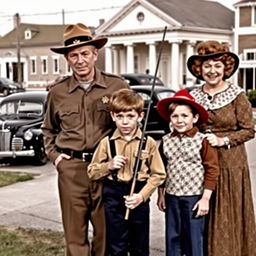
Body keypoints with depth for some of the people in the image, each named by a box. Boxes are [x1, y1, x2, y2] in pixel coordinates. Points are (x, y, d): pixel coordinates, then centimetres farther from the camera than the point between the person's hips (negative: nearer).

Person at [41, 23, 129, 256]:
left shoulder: (117, 86, -1)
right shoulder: (57, 92, 6)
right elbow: (49, 130, 23)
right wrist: (54, 154, 9)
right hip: (71, 169, 2)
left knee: (106, 231, 7)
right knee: (75, 231, 8)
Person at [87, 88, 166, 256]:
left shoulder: (149, 143, -5)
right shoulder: (107, 143, -2)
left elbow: (158, 174, -4)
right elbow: (92, 173, 4)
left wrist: (142, 195, -15)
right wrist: (109, 165, -14)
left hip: (139, 197, 0)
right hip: (113, 197, 1)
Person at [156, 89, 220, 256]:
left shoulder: (203, 140, -10)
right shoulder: (166, 141, 3)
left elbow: (212, 170, -9)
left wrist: (205, 198, -10)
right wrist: (161, 194, 13)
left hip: (194, 197, -4)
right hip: (171, 197, 4)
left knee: (194, 238, 4)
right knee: (172, 237, 13)